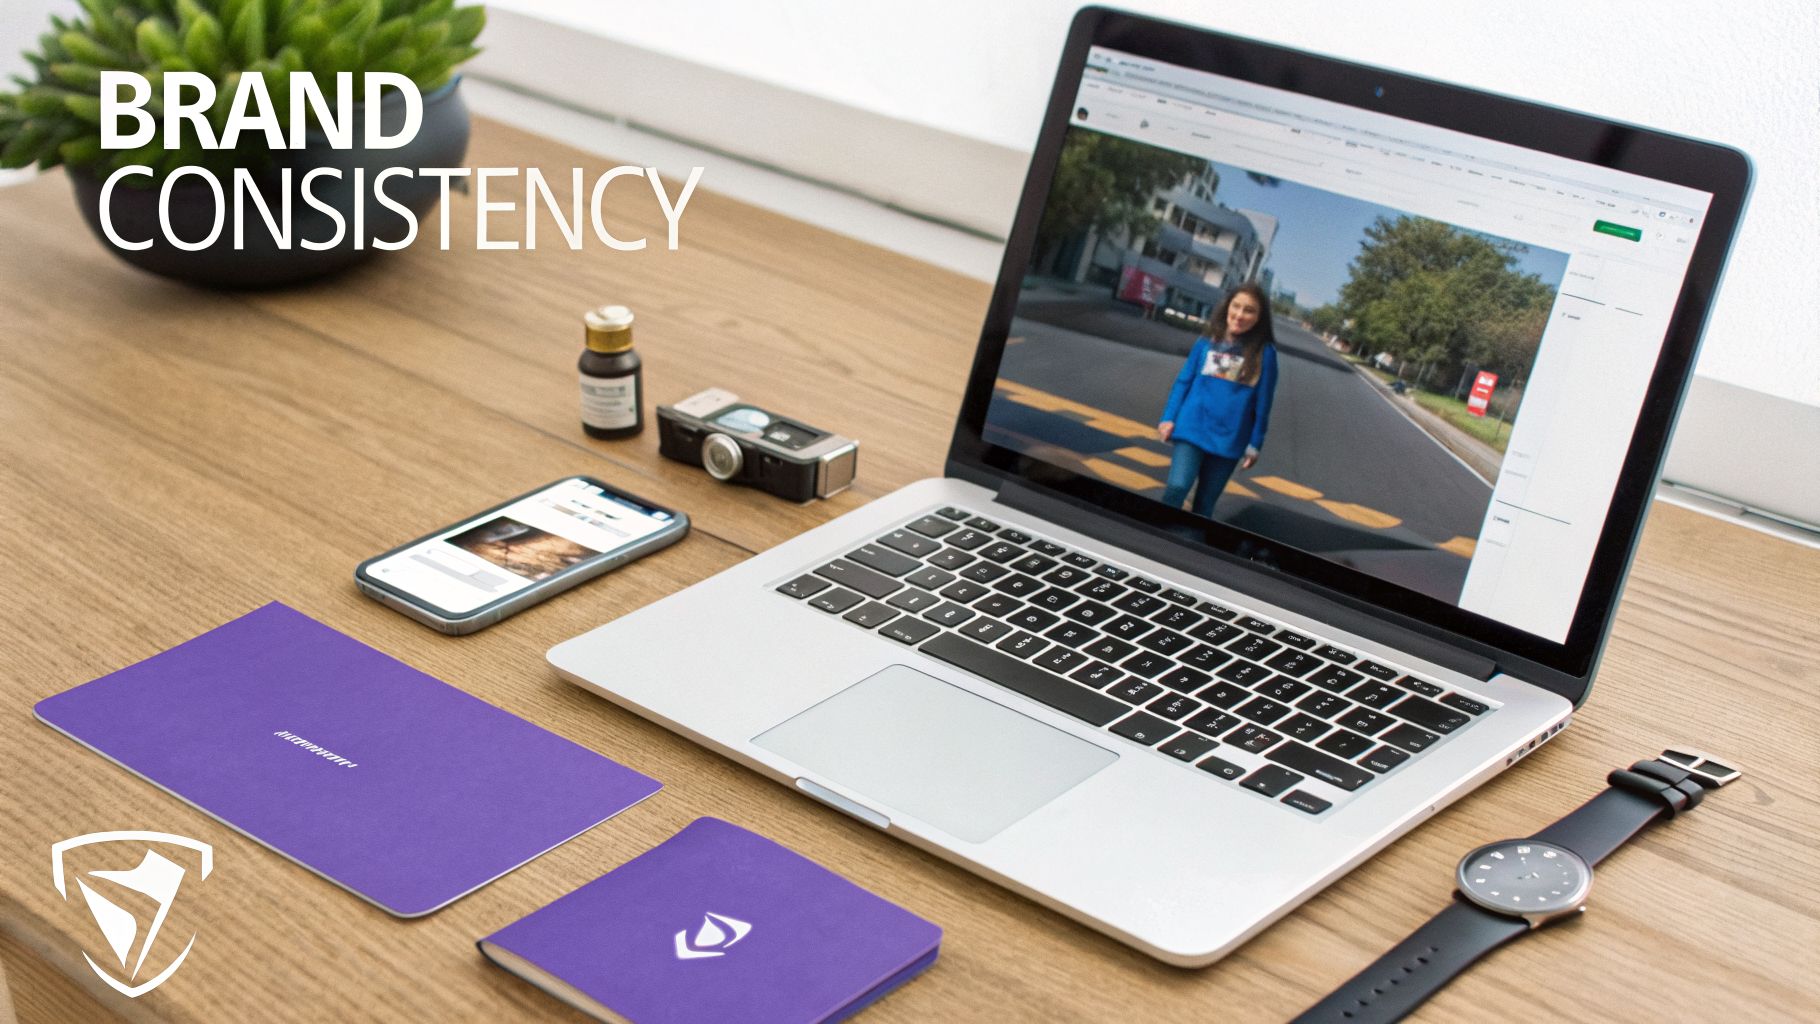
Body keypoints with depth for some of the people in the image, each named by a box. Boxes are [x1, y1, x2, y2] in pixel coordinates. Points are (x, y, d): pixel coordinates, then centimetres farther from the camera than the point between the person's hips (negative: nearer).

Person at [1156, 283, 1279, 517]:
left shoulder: (1264, 353, -4)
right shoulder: (1206, 343, 2)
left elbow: (1263, 402, 0)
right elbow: (1183, 382, 9)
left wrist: (1255, 444, 2)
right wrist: (1169, 418, 2)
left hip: (1228, 441, 0)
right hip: (1192, 429, 0)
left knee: (1205, 503, 8)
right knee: (1177, 487, -17)